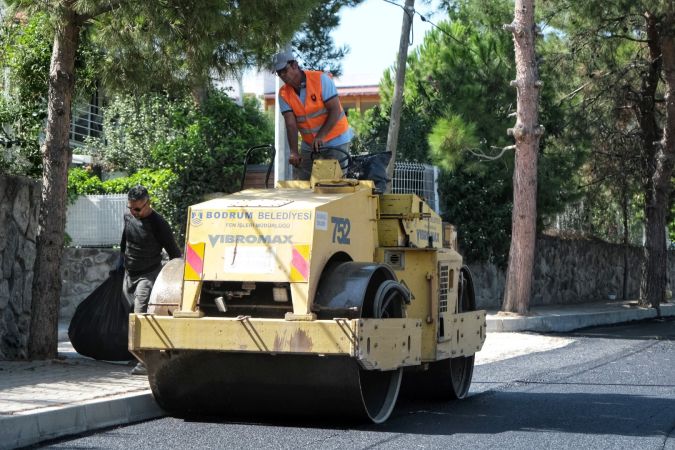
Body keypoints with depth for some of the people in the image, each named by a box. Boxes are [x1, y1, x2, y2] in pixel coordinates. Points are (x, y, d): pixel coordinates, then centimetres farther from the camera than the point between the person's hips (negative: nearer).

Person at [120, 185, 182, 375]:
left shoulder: (157, 223, -16)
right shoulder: (128, 216, 3)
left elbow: (174, 252, -11)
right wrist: (121, 258, 28)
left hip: (148, 275, -7)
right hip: (129, 274, 7)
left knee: (141, 315, -19)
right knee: (135, 314, 11)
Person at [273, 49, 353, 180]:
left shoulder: (321, 79, -16)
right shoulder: (284, 94, -5)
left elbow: (335, 111, -20)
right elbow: (291, 124, -13)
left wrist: (320, 136, -30)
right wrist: (294, 152, -27)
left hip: (336, 141, -4)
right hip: (309, 145, 4)